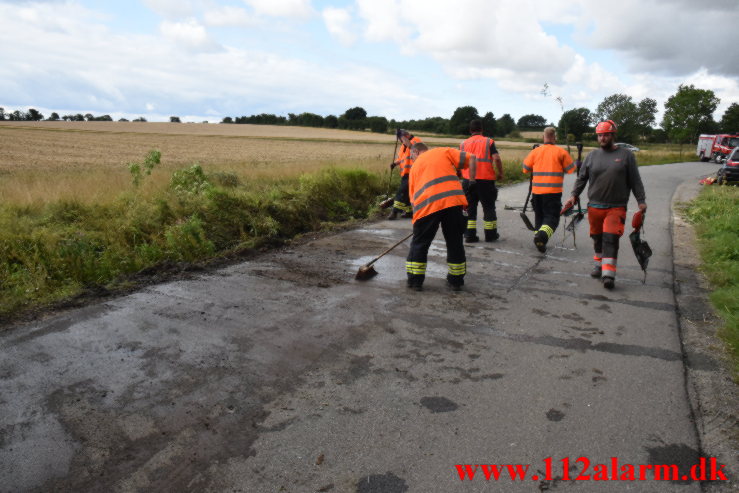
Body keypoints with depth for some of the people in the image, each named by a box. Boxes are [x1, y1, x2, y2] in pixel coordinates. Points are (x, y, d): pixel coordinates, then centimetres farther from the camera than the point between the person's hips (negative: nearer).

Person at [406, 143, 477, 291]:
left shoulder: (415, 166, 25)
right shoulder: (444, 151, 21)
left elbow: (413, 196, 22)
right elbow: (471, 158, 10)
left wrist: (417, 212, 31)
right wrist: (471, 181, 15)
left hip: (426, 206, 0)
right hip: (453, 201, 0)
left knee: (419, 243, 15)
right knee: (455, 242, 14)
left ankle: (415, 280, 18)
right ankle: (456, 281, 24)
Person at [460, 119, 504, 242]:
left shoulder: (463, 144, 10)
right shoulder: (489, 142, 3)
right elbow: (496, 159, -9)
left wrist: (459, 174, 22)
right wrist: (500, 173, 2)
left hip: (468, 180, 2)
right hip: (486, 179, -2)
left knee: (470, 207, 10)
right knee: (488, 207, 10)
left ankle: (470, 235, 7)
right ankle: (490, 234, 16)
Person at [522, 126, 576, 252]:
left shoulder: (535, 151, 6)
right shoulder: (561, 152, -2)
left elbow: (525, 168, 10)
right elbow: (570, 169, 3)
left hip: (536, 191, 4)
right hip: (553, 191, -3)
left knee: (539, 216, 17)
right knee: (552, 217, -2)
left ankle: (540, 241, 18)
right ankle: (542, 235, -26)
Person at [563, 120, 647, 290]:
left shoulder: (626, 155, 4)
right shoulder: (591, 156, 9)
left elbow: (635, 180, 5)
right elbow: (581, 178, 12)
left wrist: (641, 201, 1)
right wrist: (574, 196, -1)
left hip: (617, 207, -3)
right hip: (594, 206, 3)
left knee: (611, 239, -12)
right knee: (597, 238, 13)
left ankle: (608, 274, -12)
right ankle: (599, 265, 31)